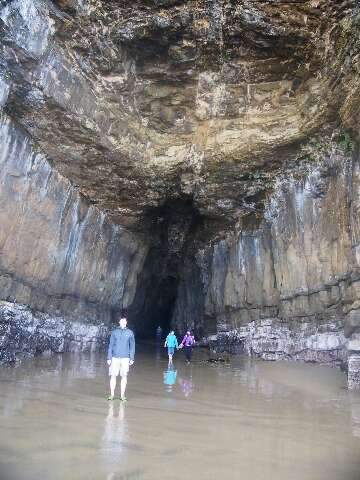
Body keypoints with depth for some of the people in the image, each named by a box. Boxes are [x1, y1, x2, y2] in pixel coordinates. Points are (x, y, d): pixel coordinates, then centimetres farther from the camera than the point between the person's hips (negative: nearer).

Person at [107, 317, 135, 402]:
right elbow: (110, 345, 7)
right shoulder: (114, 332, 5)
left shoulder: (130, 333, 4)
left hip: (125, 358, 0)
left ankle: (122, 395, 13)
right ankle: (112, 394, 14)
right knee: (113, 376, 2)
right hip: (115, 357, 0)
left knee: (124, 376, 3)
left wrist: (132, 358, 0)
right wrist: (109, 358, 2)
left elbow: (132, 346, 6)